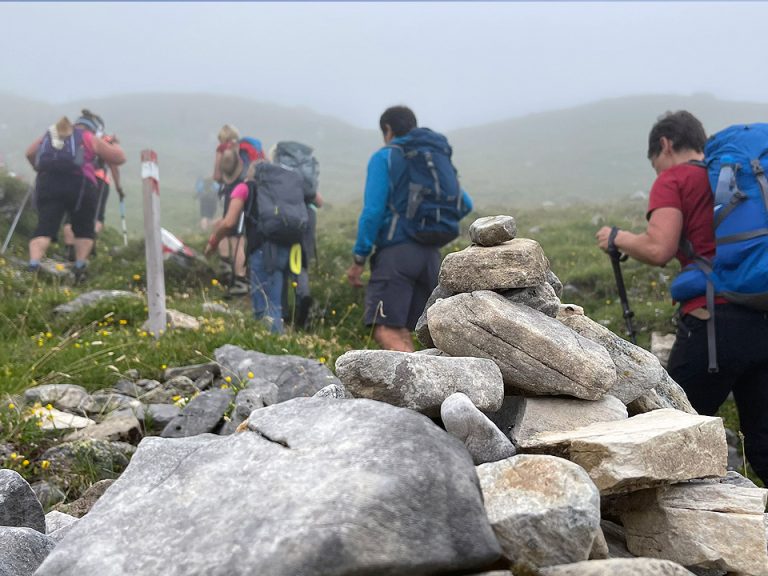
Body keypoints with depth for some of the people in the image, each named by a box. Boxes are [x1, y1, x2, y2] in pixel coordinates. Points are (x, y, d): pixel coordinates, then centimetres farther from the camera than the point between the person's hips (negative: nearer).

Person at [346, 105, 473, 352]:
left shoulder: (384, 158, 0)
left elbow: (373, 211, -10)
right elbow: (465, 204, 17)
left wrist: (358, 259, -8)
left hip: (396, 251, -6)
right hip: (431, 254, 7)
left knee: (385, 330, -12)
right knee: (401, 332, 12)